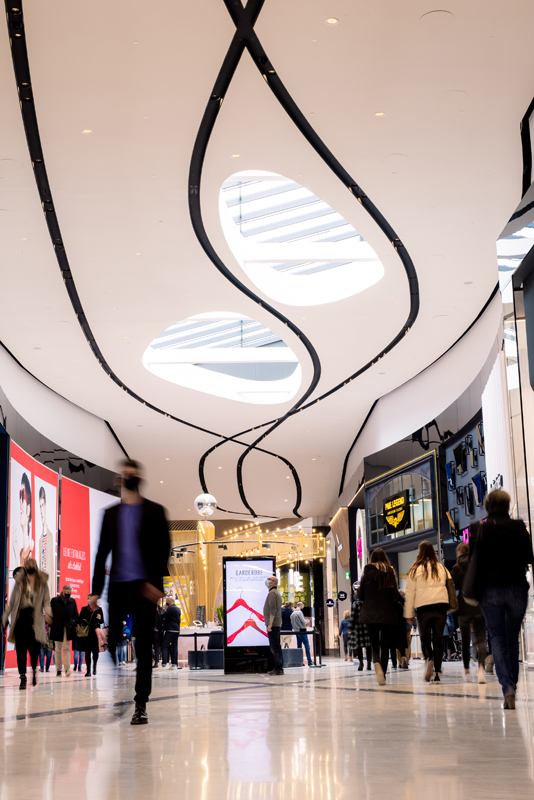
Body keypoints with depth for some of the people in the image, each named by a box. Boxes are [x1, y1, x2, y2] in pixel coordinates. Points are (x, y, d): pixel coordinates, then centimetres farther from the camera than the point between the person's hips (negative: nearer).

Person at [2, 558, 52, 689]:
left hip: (35, 619, -1)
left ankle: (34, 670, 22)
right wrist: (5, 616, 10)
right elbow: (12, 601, 15)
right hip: (20, 618, 1)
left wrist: (47, 613, -11)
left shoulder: (42, 582, 9)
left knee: (34, 648, -6)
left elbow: (46, 601, 8)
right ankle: (22, 677, 4)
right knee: (21, 649, -3)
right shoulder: (20, 581, 12)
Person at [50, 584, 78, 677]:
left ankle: (67, 669, -12)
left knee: (66, 648, -7)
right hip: (57, 628, -1)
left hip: (68, 628, 1)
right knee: (58, 649, 5)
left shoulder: (72, 601, 10)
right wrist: (51, 625, -2)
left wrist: (74, 624, 4)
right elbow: (51, 614, 4)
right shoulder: (54, 600, 3)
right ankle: (58, 669, 11)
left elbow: (75, 614, 15)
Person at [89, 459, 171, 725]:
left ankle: (141, 705, 5)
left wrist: (155, 581, -14)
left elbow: (163, 549, -1)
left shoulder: (155, 511, 6)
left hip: (144, 587, -2)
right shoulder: (111, 513, 14)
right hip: (118, 586, 2)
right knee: (110, 643, -3)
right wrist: (96, 589, 4)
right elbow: (102, 552, 12)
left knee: (143, 647, 0)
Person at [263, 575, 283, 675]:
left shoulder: (272, 593, -12)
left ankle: (278, 669, -11)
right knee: (276, 646, 12)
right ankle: (278, 668, 15)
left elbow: (273, 609, -20)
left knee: (275, 646, -10)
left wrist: (270, 624, -22)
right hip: (277, 624, 10)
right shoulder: (277, 593, 20)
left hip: (273, 624, -10)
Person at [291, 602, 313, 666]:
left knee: (299, 647, 12)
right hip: (302, 631, -8)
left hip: (296, 631, 8)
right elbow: (303, 622, -15)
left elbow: (292, 623, 13)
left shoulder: (292, 613, 11)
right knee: (307, 646, -7)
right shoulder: (299, 612, -13)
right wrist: (306, 624, 4)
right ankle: (309, 662, -11)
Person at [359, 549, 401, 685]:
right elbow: (395, 595, -4)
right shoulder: (390, 572, 1)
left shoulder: (368, 571, -3)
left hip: (371, 613, -1)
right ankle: (383, 675, 9)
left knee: (374, 643, 4)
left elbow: (360, 594, -1)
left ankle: (377, 663, -26)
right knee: (385, 645, 11)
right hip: (387, 614, 1)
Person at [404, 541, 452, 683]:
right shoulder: (442, 568, 12)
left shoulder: (415, 569, 3)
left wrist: (408, 613, 7)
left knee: (425, 638, 10)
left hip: (423, 607, -2)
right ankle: (437, 673, 2)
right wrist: (450, 607, 17)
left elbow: (410, 592, 3)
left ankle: (428, 658, -19)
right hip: (441, 606, 2)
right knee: (438, 639, 6)